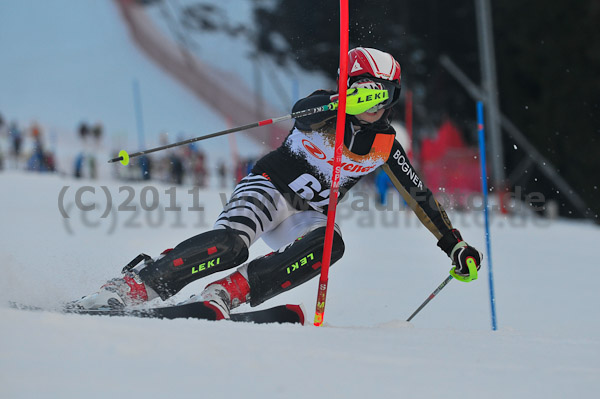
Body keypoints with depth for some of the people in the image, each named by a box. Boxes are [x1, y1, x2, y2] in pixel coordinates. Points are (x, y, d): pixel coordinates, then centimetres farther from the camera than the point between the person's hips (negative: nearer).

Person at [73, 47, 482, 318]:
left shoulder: (385, 145, 4)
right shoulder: (327, 107, -9)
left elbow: (420, 197, 12)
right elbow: (304, 114, -33)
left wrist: (454, 243, 10)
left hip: (309, 216, 4)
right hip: (271, 186, -4)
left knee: (330, 243, -32)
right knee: (231, 242, -35)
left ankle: (225, 294, -39)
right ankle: (134, 284, -35)